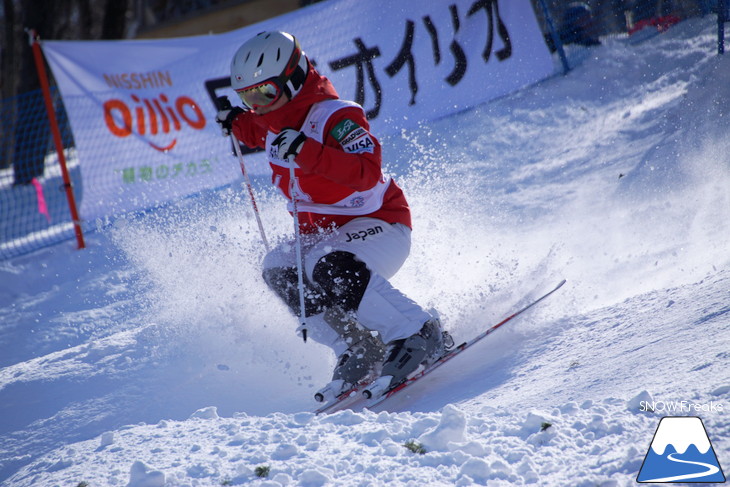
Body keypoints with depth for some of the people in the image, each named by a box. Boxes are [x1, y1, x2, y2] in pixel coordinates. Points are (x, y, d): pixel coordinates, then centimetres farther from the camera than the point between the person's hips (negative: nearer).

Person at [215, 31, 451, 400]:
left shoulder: (336, 116, -21)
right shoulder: (280, 122, 5)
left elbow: (367, 173, -38)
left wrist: (305, 150, -46)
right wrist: (238, 124, 14)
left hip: (378, 225, -8)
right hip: (322, 234, 9)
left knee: (331, 269, -36)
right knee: (279, 270, -18)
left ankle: (421, 337, -26)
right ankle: (359, 351, -14)